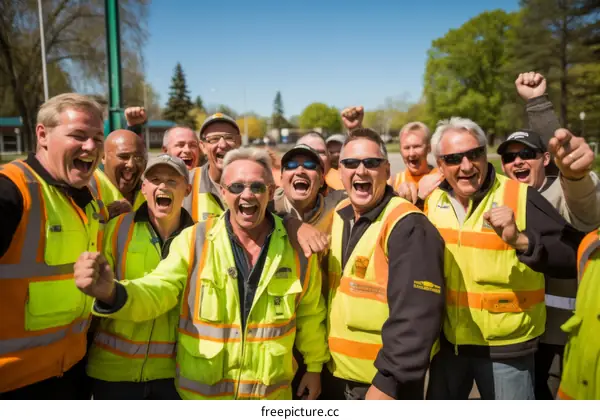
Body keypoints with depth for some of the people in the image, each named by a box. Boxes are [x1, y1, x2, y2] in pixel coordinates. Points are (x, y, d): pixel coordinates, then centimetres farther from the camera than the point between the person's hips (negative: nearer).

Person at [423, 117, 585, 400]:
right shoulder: (431, 200, -1)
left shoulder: (521, 198, -15)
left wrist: (520, 240, -35)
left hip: (506, 348, -4)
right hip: (448, 342, 4)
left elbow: (576, 257, -22)